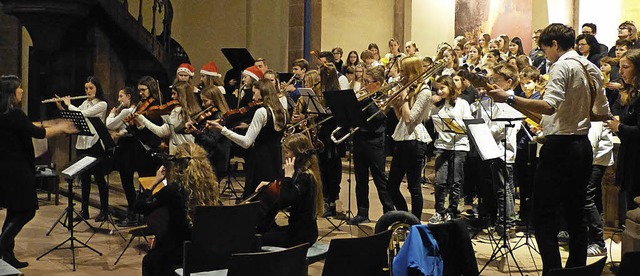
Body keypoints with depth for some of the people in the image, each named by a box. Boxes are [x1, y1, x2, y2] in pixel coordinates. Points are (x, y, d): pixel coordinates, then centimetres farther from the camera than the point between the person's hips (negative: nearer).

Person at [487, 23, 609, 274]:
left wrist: (508, 98, -29)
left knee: (544, 216, -5)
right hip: (583, 147, 9)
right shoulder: (592, 69, 14)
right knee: (575, 215, 14)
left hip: (559, 147, -9)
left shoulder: (562, 66, -12)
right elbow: (603, 113, 17)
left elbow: (549, 106, -27)